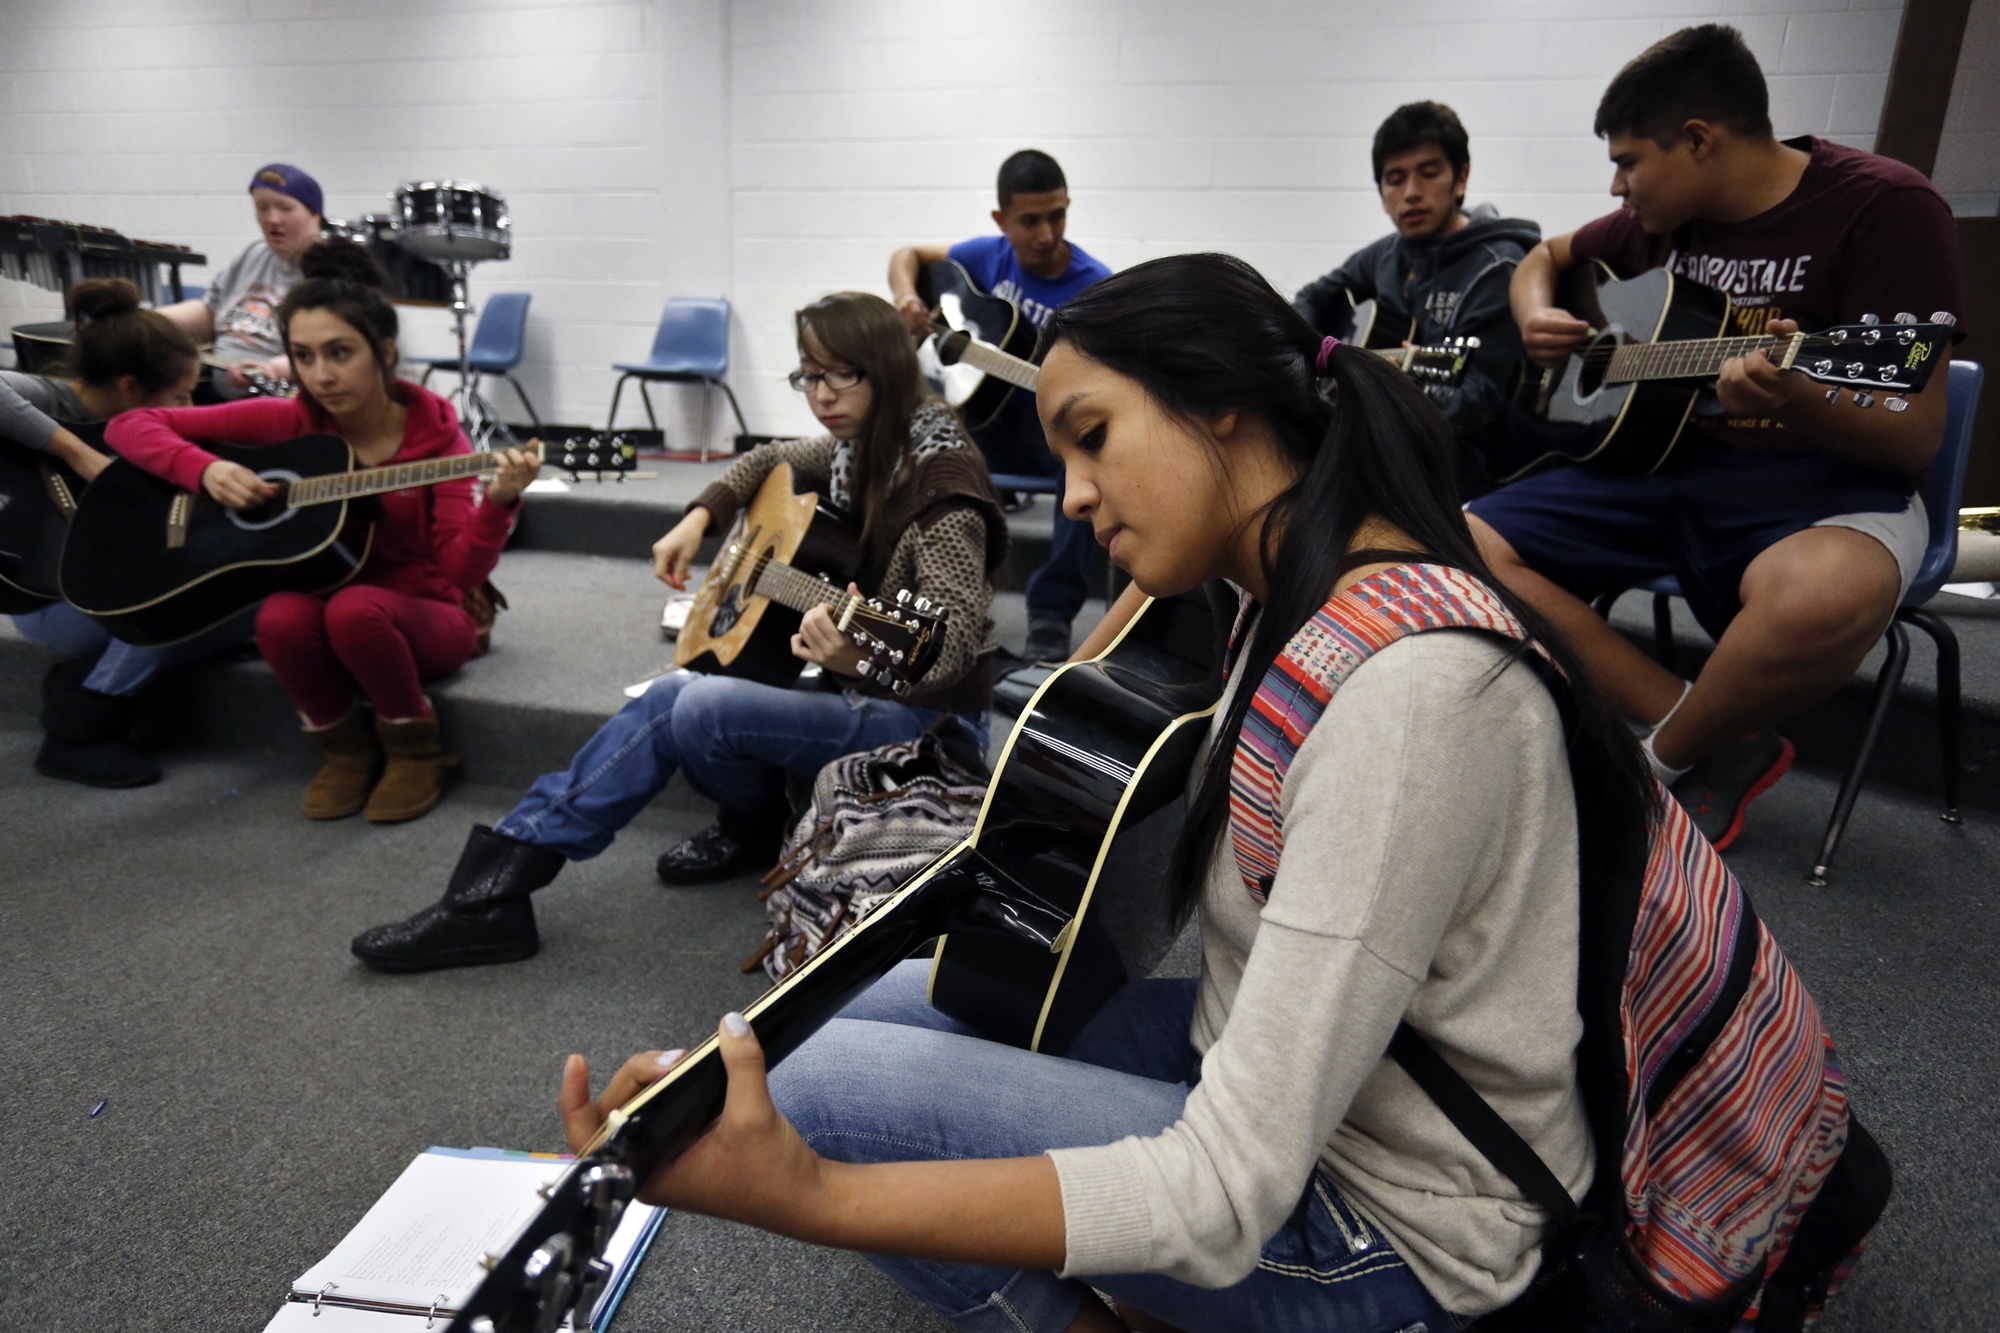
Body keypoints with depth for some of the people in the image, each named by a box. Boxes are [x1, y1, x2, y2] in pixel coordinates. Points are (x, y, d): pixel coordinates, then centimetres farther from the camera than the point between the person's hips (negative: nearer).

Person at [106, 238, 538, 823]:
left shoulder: (435, 433, -12)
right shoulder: (289, 421, -6)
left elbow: (463, 570, -21)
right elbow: (131, 426, -2)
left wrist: (498, 504, -39)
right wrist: (206, 470, -21)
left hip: (424, 618, -2)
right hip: (325, 606, 3)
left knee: (355, 608, -34)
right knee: (281, 616, -31)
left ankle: (416, 750, -8)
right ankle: (347, 750, -3)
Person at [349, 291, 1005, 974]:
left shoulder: (940, 477, -19)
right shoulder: (860, 446, 6)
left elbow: (955, 646, -27)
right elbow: (769, 461, 26)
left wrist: (859, 658, -46)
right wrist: (699, 517, 8)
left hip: (924, 717, -8)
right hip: (857, 687, 8)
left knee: (700, 707, -24)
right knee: (669, 695, -8)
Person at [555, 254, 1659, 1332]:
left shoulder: (1407, 683, -30)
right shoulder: (1300, 600, 0)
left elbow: (1227, 1194, -30)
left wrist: (805, 1198, -35)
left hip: (1394, 1223, -8)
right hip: (1269, 1063, 9)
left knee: (815, 1082, -17)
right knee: (858, 1004, 9)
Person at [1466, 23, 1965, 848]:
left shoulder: (1882, 207, -9)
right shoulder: (1666, 219, 9)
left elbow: (1915, 442, -15)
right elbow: (1547, 258, 28)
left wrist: (1797, 405, -37)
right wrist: (1537, 318, 4)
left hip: (1820, 484, -6)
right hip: (1658, 461, 6)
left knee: (1824, 597, -42)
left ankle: (1666, 764, -9)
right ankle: (1717, 742, -12)